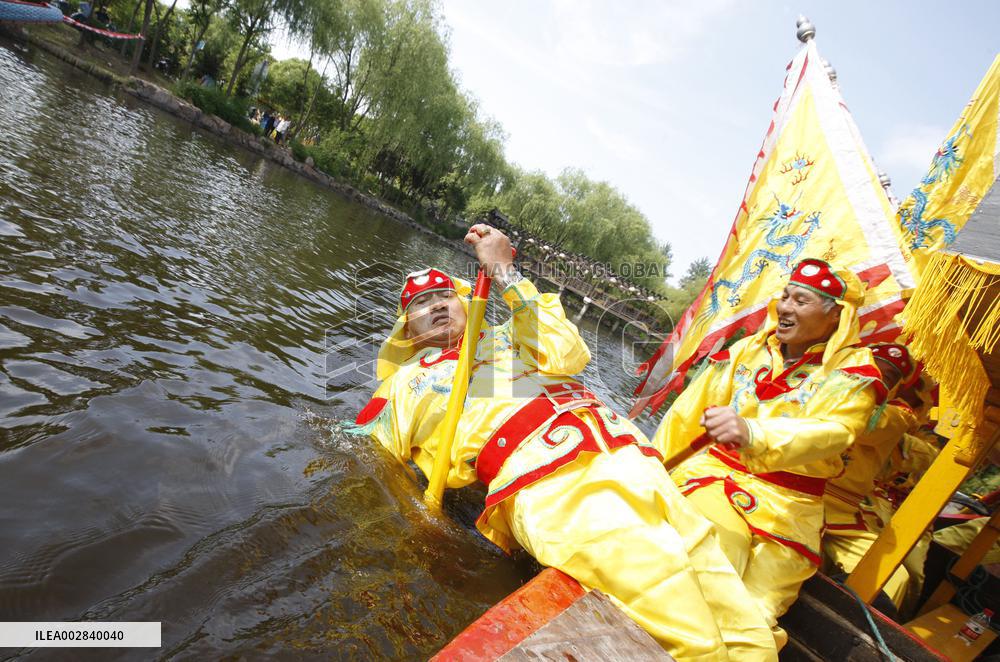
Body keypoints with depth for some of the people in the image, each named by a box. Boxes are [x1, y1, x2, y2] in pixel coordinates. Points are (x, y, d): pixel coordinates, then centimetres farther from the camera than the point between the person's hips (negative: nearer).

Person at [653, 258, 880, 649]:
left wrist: (751, 433, -42)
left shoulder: (851, 369, -1)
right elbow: (688, 411, 10)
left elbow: (832, 432, -23)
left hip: (786, 501, -1)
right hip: (715, 472, 2)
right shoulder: (749, 349, 9)